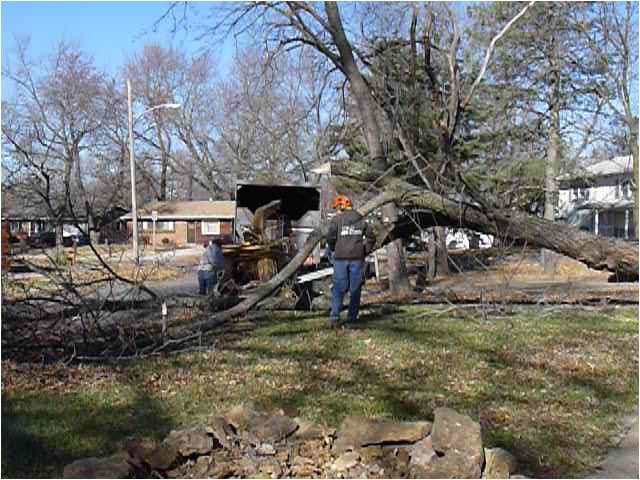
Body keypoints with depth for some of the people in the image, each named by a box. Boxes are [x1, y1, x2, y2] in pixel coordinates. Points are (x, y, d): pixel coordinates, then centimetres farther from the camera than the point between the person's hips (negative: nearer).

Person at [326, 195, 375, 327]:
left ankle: (334, 317, -7)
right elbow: (371, 236, 7)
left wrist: (334, 249, 10)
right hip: (357, 258, 2)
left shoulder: (337, 219, -2)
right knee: (355, 289, 9)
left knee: (338, 288, 2)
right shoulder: (361, 219, 8)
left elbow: (330, 237, -8)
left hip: (341, 258, -2)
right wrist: (365, 251, 15)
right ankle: (352, 317, 11)